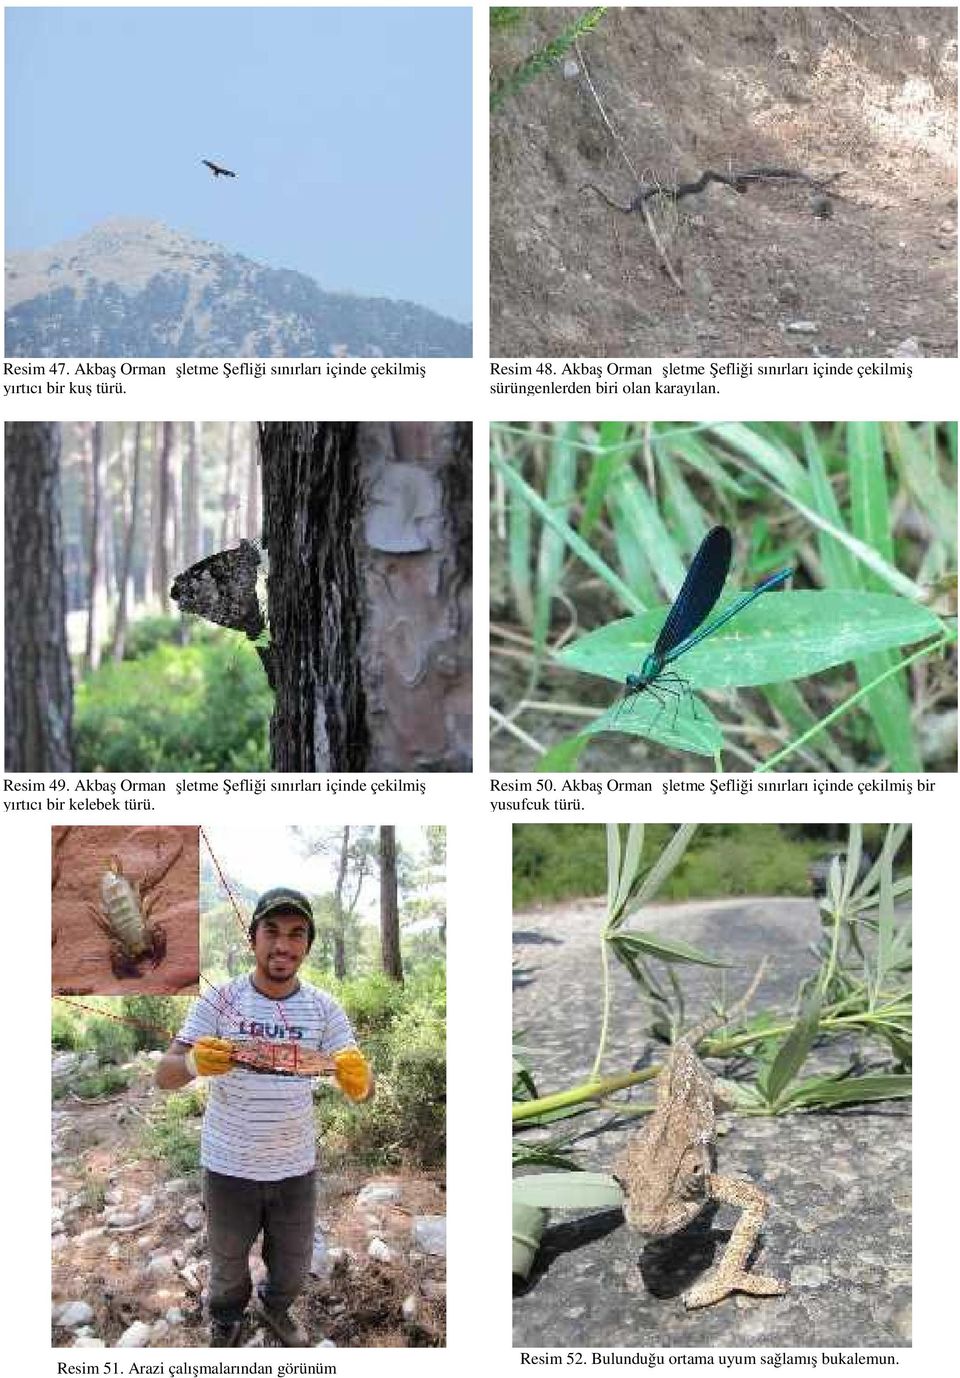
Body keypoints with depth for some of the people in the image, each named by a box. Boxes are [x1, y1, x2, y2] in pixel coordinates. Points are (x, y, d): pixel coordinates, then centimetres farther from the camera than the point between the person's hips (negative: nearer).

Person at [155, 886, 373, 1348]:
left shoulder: (324, 1008, -8)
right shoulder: (218, 1002, -13)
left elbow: (363, 1090, -12)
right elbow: (164, 1076, -18)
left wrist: (357, 1079, -38)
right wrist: (194, 1063, -42)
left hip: (297, 1167, 2)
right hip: (229, 1167, -2)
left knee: (293, 1270, 20)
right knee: (228, 1263, 20)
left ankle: (273, 1307, 53)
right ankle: (226, 1320, 52)